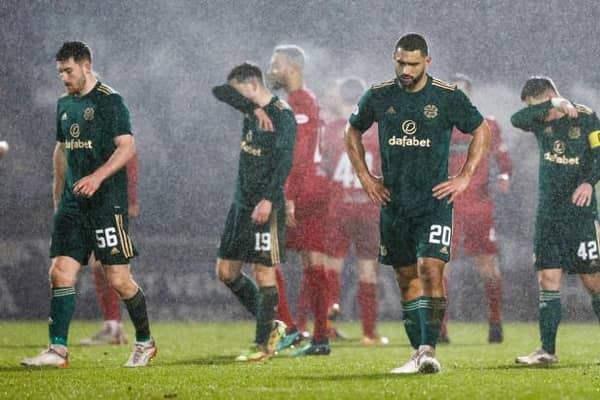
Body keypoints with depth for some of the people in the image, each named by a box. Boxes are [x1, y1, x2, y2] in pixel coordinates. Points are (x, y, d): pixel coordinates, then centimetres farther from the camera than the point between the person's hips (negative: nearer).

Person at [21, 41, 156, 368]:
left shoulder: (110, 101, -8)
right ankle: (58, 350, -3)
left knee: (118, 278, -6)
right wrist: (58, 196, 22)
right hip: (73, 203, 7)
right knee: (60, 273, -3)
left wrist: (97, 177, -26)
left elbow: (127, 147, -14)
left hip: (107, 201, -7)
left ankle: (145, 343, 12)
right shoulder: (64, 104, 15)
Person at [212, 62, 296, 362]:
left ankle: (264, 343, -1)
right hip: (242, 202, 9)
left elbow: (284, 162, -19)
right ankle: (271, 326, 19)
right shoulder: (252, 111, 12)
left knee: (264, 271, -6)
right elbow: (219, 92, 17)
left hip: (266, 207, -9)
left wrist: (269, 199, -29)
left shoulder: (282, 116, -11)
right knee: (226, 270, 9)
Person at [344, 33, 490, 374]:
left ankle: (429, 350, -22)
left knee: (431, 270, -18)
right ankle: (419, 354, 12)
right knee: (407, 277, 7)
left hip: (434, 199, -4)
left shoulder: (448, 97, -4)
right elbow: (353, 132, 19)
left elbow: (482, 131, 8)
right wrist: (365, 176, 10)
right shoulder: (379, 97, 3)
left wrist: (465, 177, 0)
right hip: (394, 202, 4)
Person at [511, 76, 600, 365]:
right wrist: (552, 105, -20)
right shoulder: (541, 122, 9)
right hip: (548, 213, 4)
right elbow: (517, 120, -11)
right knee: (548, 279, -1)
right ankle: (547, 350, -1)